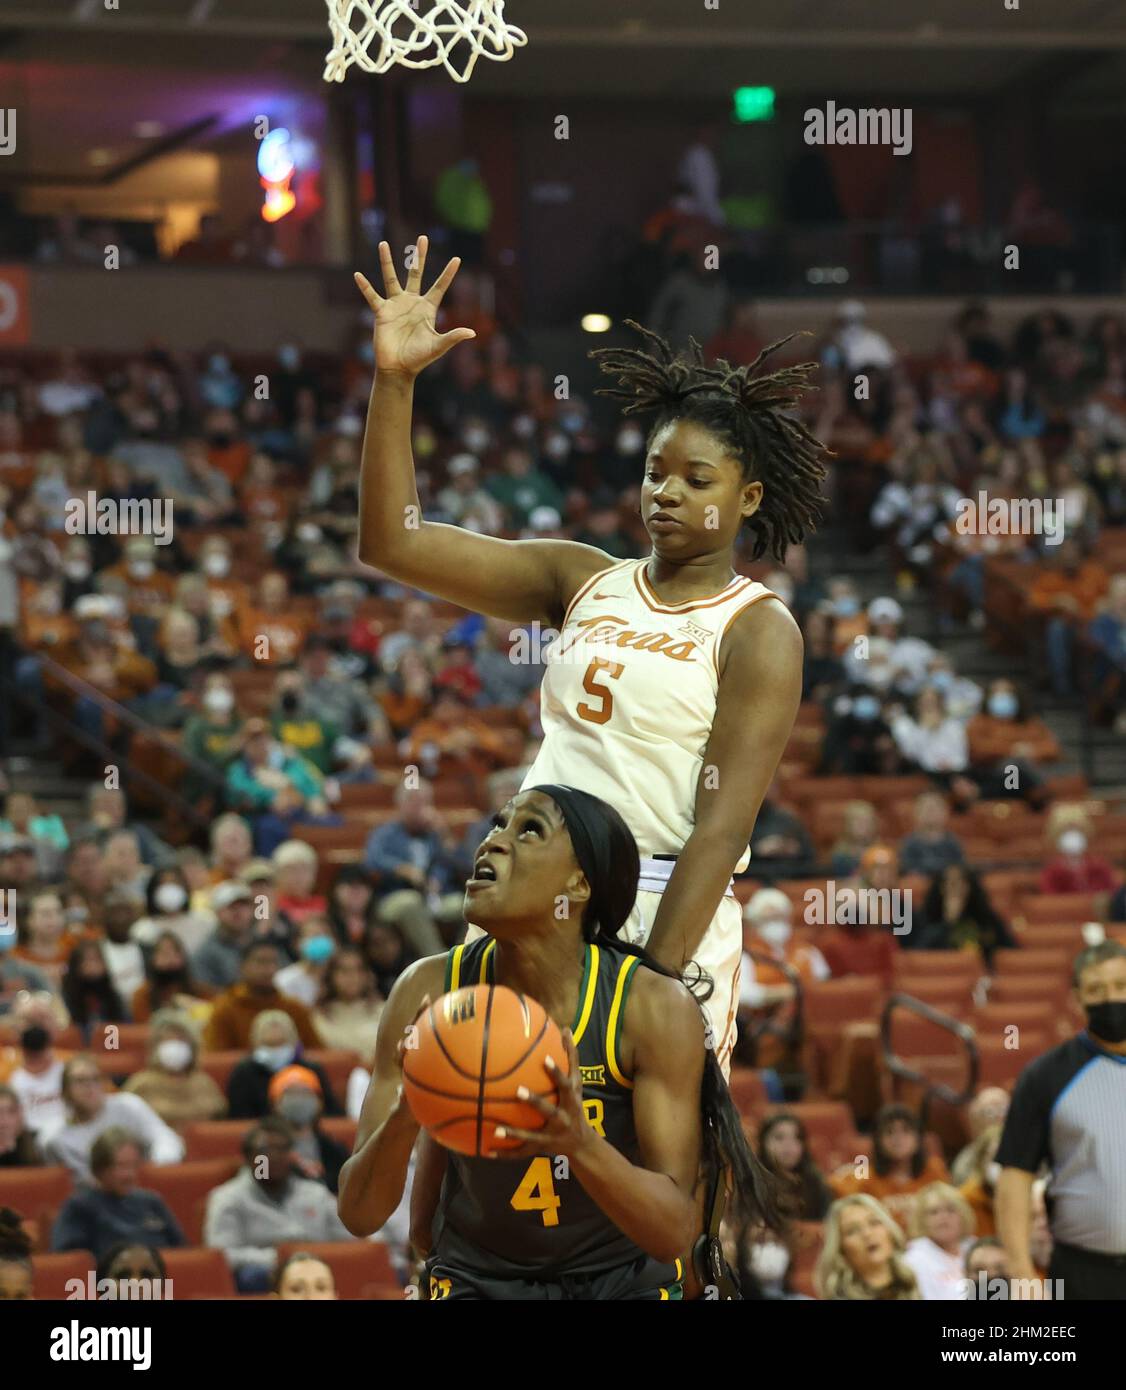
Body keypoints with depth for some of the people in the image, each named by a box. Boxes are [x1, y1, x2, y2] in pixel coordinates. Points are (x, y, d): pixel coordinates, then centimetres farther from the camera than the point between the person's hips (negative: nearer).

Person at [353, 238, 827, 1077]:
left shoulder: (759, 631, -3)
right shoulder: (585, 583, 12)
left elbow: (723, 826, -12)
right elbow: (393, 544, 8)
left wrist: (656, 979, -20)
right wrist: (394, 381, -1)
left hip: (668, 920, -5)